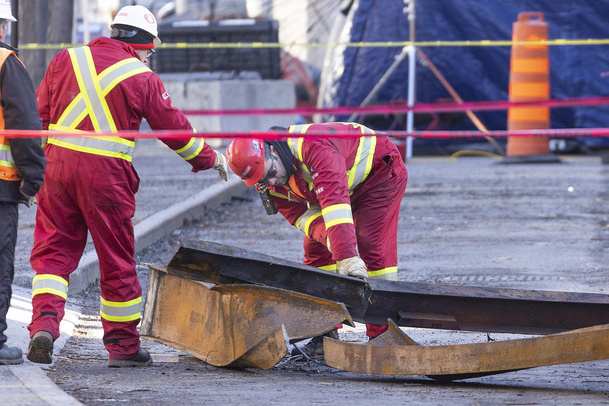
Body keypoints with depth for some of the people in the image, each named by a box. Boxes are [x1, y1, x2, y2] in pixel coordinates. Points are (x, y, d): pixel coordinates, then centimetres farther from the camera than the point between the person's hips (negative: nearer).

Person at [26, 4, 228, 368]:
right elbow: (176, 131, 5)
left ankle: (44, 323, -14)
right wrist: (211, 158, 21)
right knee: (117, 260, 8)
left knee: (53, 251, 8)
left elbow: (39, 114, 11)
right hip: (106, 175, -3)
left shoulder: (66, 60, 9)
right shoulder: (143, 78, -2)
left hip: (58, 165, 3)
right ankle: (123, 344, 16)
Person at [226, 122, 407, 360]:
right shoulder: (268, 182, -15)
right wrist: (329, 236, -35)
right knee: (316, 249, 1)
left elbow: (334, 200, -49)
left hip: (378, 171, -8)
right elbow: (298, 214, -13)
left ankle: (381, 336, -16)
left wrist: (347, 257, -56)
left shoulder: (313, 146, -42)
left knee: (374, 249, -18)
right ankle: (325, 335, 6)